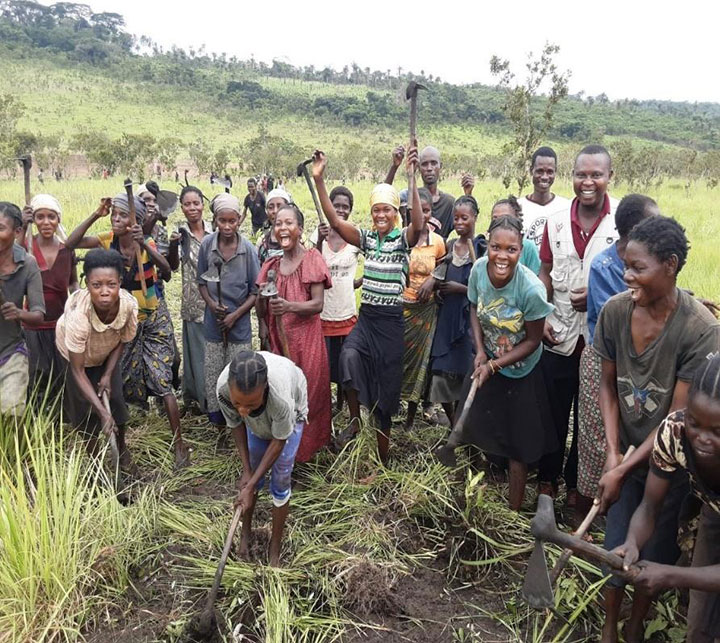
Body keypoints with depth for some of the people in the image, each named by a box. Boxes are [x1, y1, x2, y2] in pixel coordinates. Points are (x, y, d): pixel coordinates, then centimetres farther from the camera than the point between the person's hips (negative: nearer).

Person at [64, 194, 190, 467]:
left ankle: (179, 444, 1)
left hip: (154, 321, -3)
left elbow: (166, 268, -32)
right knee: (119, 382, 12)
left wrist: (143, 244, -46)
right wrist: (96, 214, -24)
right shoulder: (108, 240, -6)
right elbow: (71, 243, -18)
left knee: (162, 382, -7)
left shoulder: (147, 243, -13)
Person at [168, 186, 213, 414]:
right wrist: (173, 246, -33)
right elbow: (173, 266, -17)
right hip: (194, 302, -2)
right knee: (197, 349, 5)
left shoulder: (213, 230, 0)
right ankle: (197, 398, 21)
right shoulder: (180, 233, -5)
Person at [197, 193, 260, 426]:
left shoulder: (248, 249, -11)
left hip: (240, 322, -2)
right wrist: (211, 304, -9)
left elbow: (256, 291, -5)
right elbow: (201, 281, 7)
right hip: (213, 321, 2)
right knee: (212, 372, 11)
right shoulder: (207, 245, -6)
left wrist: (236, 315, -11)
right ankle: (215, 415, 30)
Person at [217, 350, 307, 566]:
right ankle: (246, 531, 35)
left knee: (280, 481, 0)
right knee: (252, 473, 10)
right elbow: (237, 425, -16)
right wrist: (246, 470, -15)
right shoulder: (223, 388, -39)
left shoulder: (281, 397, -48)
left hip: (291, 413, -3)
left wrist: (250, 486, -23)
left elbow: (278, 441, -28)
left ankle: (275, 546, 21)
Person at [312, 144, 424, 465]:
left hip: (391, 321, -2)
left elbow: (418, 224, -28)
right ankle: (354, 419, -6)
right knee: (349, 357, -30)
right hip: (366, 317, 3)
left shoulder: (403, 239, -5)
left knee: (385, 390, 5)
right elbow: (334, 220, -7)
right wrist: (318, 179, -17)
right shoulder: (366, 238, 5)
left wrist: (412, 178, -36)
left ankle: (383, 459, 23)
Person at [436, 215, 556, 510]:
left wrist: (494, 366, -19)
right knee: (475, 416, 18)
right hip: (487, 359, 3)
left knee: (517, 443, 11)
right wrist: (480, 350, -10)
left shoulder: (531, 289, -32)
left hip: (520, 370, -3)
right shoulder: (479, 269, -20)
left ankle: (514, 510, 29)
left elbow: (533, 341, -18)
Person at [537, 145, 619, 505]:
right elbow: (546, 272, 7)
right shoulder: (556, 223, 2)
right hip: (559, 336, 3)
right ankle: (548, 478, 33)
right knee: (555, 413, 15)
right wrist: (541, 316, -3)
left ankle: (576, 482, 31)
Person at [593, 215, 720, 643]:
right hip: (628, 452, 2)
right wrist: (613, 454, -9)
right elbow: (609, 386, -1)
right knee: (617, 547, 11)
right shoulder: (616, 311, -13)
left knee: (655, 553, 15)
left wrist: (623, 471, -16)